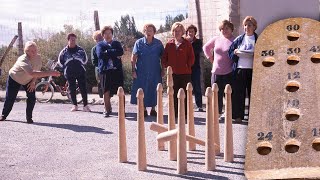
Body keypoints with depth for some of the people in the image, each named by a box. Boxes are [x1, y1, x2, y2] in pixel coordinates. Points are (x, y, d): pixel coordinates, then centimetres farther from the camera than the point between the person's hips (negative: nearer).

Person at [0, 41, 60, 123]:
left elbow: (37, 71, -4)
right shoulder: (23, 60, -41)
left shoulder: (38, 57, -21)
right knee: (10, 98, 2)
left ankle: (29, 117, 4)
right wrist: (50, 73, -62)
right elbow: (32, 73, -56)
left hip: (28, 80, 4)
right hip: (14, 79, -4)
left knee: (32, 98, -11)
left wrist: (33, 82, -16)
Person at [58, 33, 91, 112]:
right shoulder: (64, 51, 3)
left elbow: (85, 59, 17)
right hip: (69, 74, 0)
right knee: (72, 89, 4)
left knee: (83, 88, -5)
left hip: (80, 72, 0)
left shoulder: (80, 50, 5)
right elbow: (60, 61, 13)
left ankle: (85, 105, -1)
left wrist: (81, 65, 10)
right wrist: (66, 68, 11)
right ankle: (75, 105, 15)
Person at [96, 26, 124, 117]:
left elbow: (121, 52, -6)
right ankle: (107, 110, 16)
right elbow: (100, 54, -10)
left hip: (117, 70, 1)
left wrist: (107, 52, -8)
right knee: (106, 92, 2)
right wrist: (114, 53, -8)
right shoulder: (100, 45, 11)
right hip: (105, 70, -1)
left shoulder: (117, 43, 15)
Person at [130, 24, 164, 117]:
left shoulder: (158, 43, 2)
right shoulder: (139, 43, -1)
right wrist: (133, 71, -8)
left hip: (155, 72, 1)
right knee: (142, 91, 2)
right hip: (141, 72, -1)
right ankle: (144, 109, 15)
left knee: (154, 91, 5)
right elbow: (133, 58, -2)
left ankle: (153, 109, 19)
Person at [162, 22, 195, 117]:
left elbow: (191, 57, 2)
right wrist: (167, 66, 3)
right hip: (173, 73, 2)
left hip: (185, 73, -2)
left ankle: (185, 113, 8)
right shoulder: (169, 44, 9)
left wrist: (187, 66, -3)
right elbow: (164, 58, 12)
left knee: (185, 94, 1)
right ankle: (175, 113, 13)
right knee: (174, 94, 6)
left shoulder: (187, 43, 2)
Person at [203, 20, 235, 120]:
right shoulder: (216, 39, 10)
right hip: (216, 71, 4)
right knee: (217, 94, 8)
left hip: (229, 73, -4)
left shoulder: (234, 40, -5)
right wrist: (210, 58, 16)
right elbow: (206, 47, 24)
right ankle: (218, 113, 17)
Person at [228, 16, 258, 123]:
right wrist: (235, 52, -8)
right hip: (240, 69, 1)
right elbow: (230, 52, 12)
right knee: (238, 93, 1)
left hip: (253, 70, -1)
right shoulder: (239, 39, 11)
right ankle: (238, 116, 8)